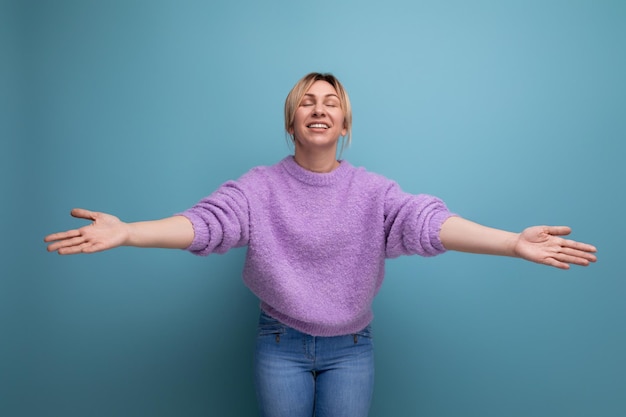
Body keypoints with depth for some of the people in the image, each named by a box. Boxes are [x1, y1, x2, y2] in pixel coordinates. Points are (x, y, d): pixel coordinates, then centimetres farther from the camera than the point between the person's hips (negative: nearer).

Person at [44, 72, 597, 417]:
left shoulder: (372, 191, -7)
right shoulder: (262, 186, -7)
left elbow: (427, 221, -21)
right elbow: (207, 221, -19)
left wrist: (513, 242, -36)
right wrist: (126, 232, -36)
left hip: (350, 348, 1)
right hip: (280, 342, 0)